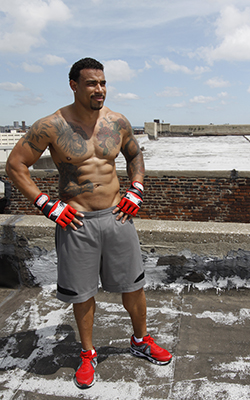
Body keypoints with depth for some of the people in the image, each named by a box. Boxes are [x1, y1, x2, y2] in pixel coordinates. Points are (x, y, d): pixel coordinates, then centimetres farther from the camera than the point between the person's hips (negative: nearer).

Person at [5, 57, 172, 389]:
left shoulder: (118, 122, 3)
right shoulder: (51, 126, -10)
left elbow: (135, 154, 21)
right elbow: (15, 166, -5)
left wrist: (136, 191, 8)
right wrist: (47, 205, -10)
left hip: (117, 216, 4)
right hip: (76, 223, -3)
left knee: (133, 285, 14)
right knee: (82, 293, 11)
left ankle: (141, 341, 40)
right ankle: (88, 354, 35)